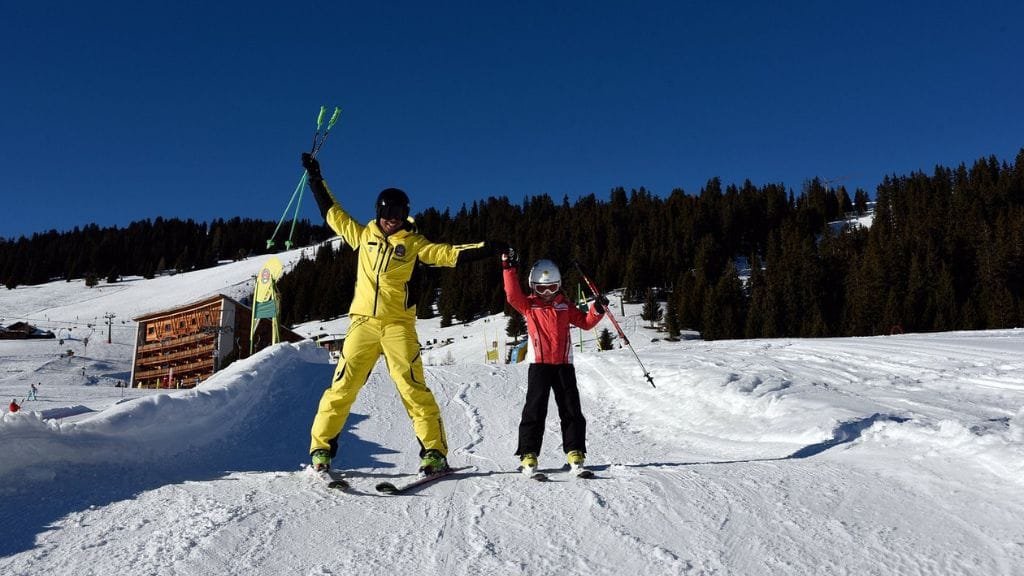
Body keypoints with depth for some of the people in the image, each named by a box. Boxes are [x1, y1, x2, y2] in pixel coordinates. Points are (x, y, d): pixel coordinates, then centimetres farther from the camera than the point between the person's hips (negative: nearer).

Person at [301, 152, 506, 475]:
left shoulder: (414, 243, 5)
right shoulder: (363, 235, 13)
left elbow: (448, 254, -4)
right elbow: (332, 213, 23)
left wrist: (486, 249, -15)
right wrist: (316, 179, 26)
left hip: (398, 325, -2)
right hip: (363, 322, 2)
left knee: (411, 386, -10)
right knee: (343, 386, -3)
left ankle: (435, 453, -7)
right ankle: (321, 448, 6)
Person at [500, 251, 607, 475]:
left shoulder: (564, 305, 11)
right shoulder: (528, 305, 4)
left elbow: (585, 322, 11)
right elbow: (512, 294, -12)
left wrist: (597, 310, -7)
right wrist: (509, 268, -21)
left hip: (563, 363, 2)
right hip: (539, 364, -2)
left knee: (571, 409, 3)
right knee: (535, 409, -3)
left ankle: (575, 452, 9)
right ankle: (528, 454, 1)